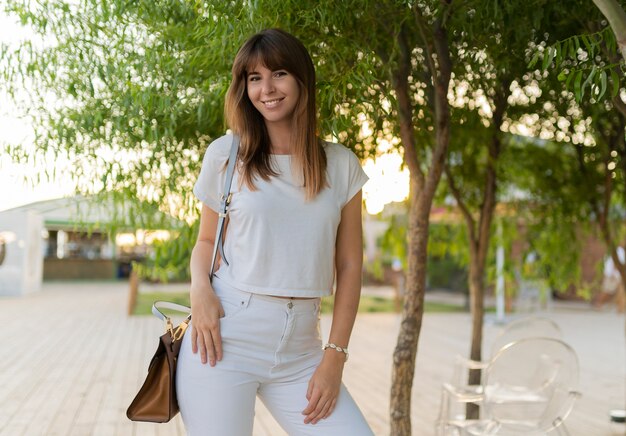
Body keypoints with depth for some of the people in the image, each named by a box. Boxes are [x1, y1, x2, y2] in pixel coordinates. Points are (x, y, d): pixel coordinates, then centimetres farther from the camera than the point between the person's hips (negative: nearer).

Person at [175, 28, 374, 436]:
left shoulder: (340, 165, 5)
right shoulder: (226, 154, 3)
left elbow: (349, 267, 6)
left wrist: (334, 356, -1)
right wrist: (200, 288, -8)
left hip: (300, 350, 2)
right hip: (226, 337, -1)